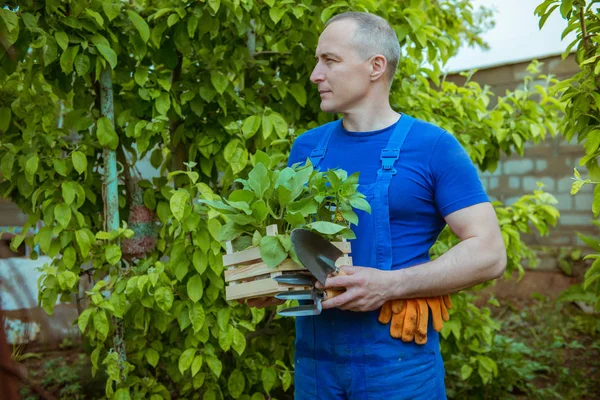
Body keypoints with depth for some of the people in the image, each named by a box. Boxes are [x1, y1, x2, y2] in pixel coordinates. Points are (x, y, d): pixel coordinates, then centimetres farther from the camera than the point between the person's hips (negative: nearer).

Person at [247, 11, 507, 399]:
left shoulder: (433, 147, -7)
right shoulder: (306, 147, 7)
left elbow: (488, 254, -11)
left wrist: (389, 284, -21)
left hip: (399, 363, -4)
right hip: (313, 356, 4)